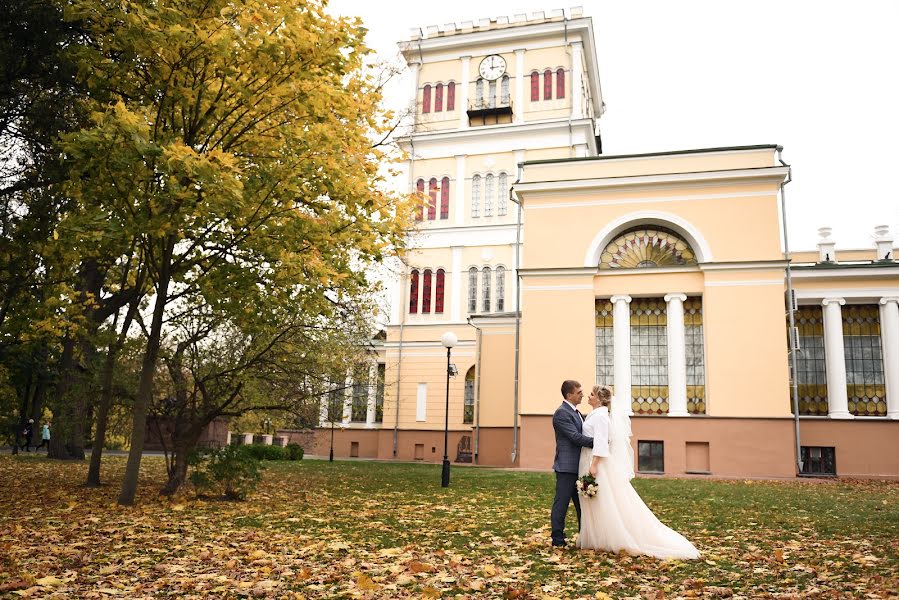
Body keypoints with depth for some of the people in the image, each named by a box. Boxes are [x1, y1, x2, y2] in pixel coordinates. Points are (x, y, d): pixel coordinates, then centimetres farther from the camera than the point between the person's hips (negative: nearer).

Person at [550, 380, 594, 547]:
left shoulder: (576, 412, 17)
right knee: (562, 503, -1)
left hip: (578, 467, 10)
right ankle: (558, 539, 7)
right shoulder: (561, 413, -14)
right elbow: (576, 437, -22)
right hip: (567, 466, -9)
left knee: (582, 503, 14)